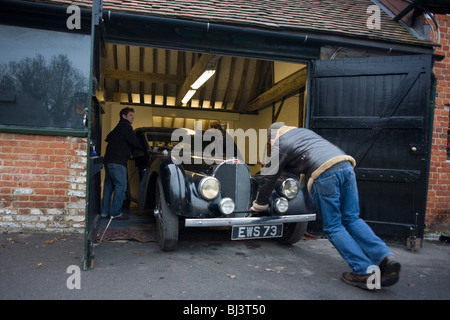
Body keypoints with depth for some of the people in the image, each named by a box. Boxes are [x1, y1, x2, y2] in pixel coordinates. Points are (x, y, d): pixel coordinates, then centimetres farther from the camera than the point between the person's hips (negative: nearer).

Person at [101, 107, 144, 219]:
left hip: (108, 160, 10)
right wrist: (144, 148, 2)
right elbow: (134, 142, -12)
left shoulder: (118, 127, 24)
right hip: (117, 162, -10)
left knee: (108, 186, 12)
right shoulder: (125, 126, -6)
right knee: (121, 186, -5)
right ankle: (115, 212, -3)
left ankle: (104, 211, 17)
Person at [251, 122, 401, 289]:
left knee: (333, 227, 4)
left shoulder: (279, 145, 13)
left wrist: (259, 204, 28)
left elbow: (269, 177, 16)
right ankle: (385, 256, -1)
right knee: (352, 219, 13)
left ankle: (364, 272, 0)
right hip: (345, 164, 7)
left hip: (323, 174, -7)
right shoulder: (304, 131, 31)